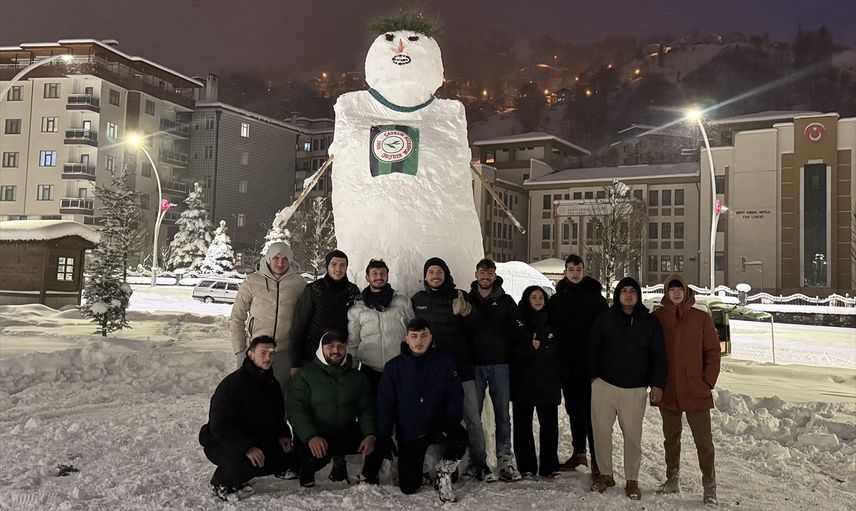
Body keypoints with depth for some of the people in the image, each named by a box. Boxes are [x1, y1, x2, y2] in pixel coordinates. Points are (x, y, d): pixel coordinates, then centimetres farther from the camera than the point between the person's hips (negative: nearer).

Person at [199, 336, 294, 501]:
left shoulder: (272, 384, 5)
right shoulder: (232, 384, -21)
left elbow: (278, 417, 18)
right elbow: (220, 427, -27)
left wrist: (283, 435, -2)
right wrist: (247, 448, -37)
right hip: (221, 444, -8)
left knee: (288, 457, -5)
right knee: (251, 461, -35)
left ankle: (238, 476, 13)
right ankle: (221, 483, -3)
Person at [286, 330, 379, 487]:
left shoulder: (357, 377, 11)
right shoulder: (305, 375, -1)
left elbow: (367, 409, 4)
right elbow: (296, 409, -11)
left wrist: (370, 435, -16)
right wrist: (311, 437, -28)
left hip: (347, 433, 4)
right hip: (314, 435, -3)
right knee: (313, 457, -36)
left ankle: (369, 476, 11)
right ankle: (307, 473, 2)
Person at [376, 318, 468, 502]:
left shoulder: (444, 362, -2)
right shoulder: (394, 367, -2)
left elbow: (455, 394, -3)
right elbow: (385, 404, 0)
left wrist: (453, 418, -22)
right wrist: (384, 438, -6)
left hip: (437, 424, 0)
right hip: (408, 432, 1)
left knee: (459, 436, -34)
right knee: (408, 488, 0)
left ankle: (443, 473, -3)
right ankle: (417, 464, 36)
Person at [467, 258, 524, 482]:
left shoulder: (506, 301, 7)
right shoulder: (467, 299, 8)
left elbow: (518, 330, 1)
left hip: (500, 364, 0)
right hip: (474, 364, 0)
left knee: (502, 414, 3)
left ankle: (505, 459, 10)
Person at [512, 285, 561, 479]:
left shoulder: (552, 323, 10)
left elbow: (559, 351, 12)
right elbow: (512, 351, -3)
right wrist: (530, 346, -15)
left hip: (549, 382, 2)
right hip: (523, 381, -2)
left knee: (549, 425, 1)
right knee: (523, 425, 3)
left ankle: (549, 466, 11)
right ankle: (526, 467, 13)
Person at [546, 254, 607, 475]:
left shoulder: (595, 298, -1)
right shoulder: (556, 300, 8)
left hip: (589, 365, -4)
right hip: (567, 365, 4)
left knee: (590, 410, -6)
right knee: (573, 409, 14)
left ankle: (596, 457, -1)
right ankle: (579, 452, 27)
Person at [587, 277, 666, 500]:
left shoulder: (650, 322, 4)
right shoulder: (605, 318, 4)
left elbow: (658, 356, 5)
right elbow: (592, 347, 9)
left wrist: (657, 384, -1)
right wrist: (594, 374, 3)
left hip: (635, 390, -1)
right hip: (604, 385, 1)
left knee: (632, 436, 2)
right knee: (601, 431, 5)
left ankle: (632, 480, 16)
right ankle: (605, 474, 21)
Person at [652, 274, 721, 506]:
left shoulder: (701, 318, -2)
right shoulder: (657, 318, 2)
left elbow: (713, 351, 0)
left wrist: (708, 382, -6)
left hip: (696, 391, -2)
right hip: (667, 391, 2)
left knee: (704, 441, 1)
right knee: (671, 438, 15)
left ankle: (709, 486, 11)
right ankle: (673, 478, 28)